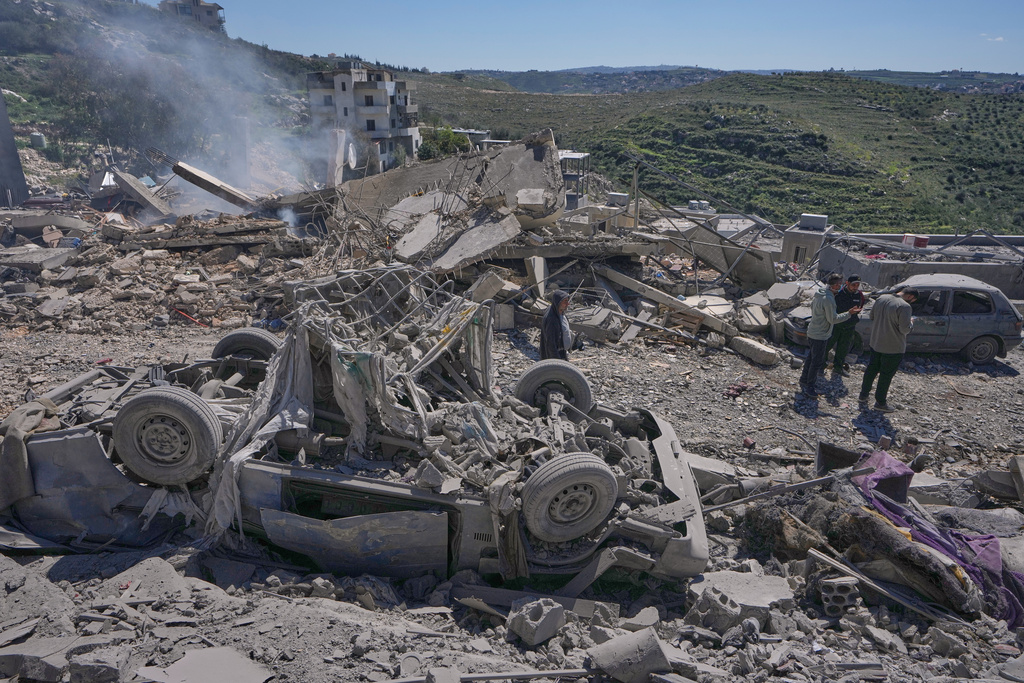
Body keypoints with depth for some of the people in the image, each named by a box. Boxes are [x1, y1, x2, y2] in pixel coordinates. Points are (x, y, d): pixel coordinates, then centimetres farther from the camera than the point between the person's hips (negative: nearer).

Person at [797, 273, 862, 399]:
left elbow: (812, 305, 19)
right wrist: (849, 313, -15)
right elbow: (833, 319, -21)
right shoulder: (828, 299, -26)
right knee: (817, 361, 1)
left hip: (812, 332, 10)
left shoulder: (819, 293, 3)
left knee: (811, 358, 21)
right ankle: (809, 387, 10)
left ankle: (804, 381, 32)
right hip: (820, 335, -10)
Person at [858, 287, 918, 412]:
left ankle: (863, 396, 28)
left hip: (875, 343, 7)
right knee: (886, 375, 7)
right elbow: (905, 329, -22)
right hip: (893, 348, -7)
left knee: (871, 369, 19)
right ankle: (880, 402, 18)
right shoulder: (904, 306, -22)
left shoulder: (881, 298, 1)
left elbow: (872, 316, 13)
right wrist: (911, 322, -3)